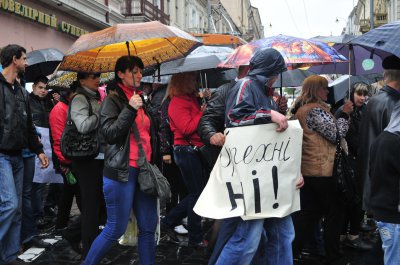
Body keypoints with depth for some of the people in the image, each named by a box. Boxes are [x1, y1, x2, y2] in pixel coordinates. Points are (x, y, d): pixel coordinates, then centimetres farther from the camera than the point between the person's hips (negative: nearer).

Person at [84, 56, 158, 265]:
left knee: (148, 227, 7)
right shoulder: (112, 99, -4)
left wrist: (153, 162, 23)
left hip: (144, 169, 7)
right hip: (121, 171, -7)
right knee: (116, 229, -1)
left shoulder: (140, 98, 17)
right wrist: (130, 109, -21)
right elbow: (109, 133, -15)